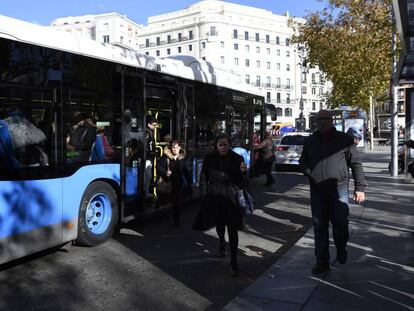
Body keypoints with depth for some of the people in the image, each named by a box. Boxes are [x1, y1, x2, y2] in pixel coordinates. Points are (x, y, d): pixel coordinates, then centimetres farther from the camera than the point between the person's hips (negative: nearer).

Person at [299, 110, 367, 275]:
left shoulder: (344, 139, 1)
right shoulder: (310, 141, 10)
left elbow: (356, 163, 2)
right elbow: (303, 160, 22)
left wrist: (360, 187, -4)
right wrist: (308, 171, -1)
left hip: (338, 189, -3)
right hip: (317, 191, 3)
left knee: (340, 224, -1)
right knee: (319, 227, 7)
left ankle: (341, 250, 31)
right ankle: (322, 261, 18)